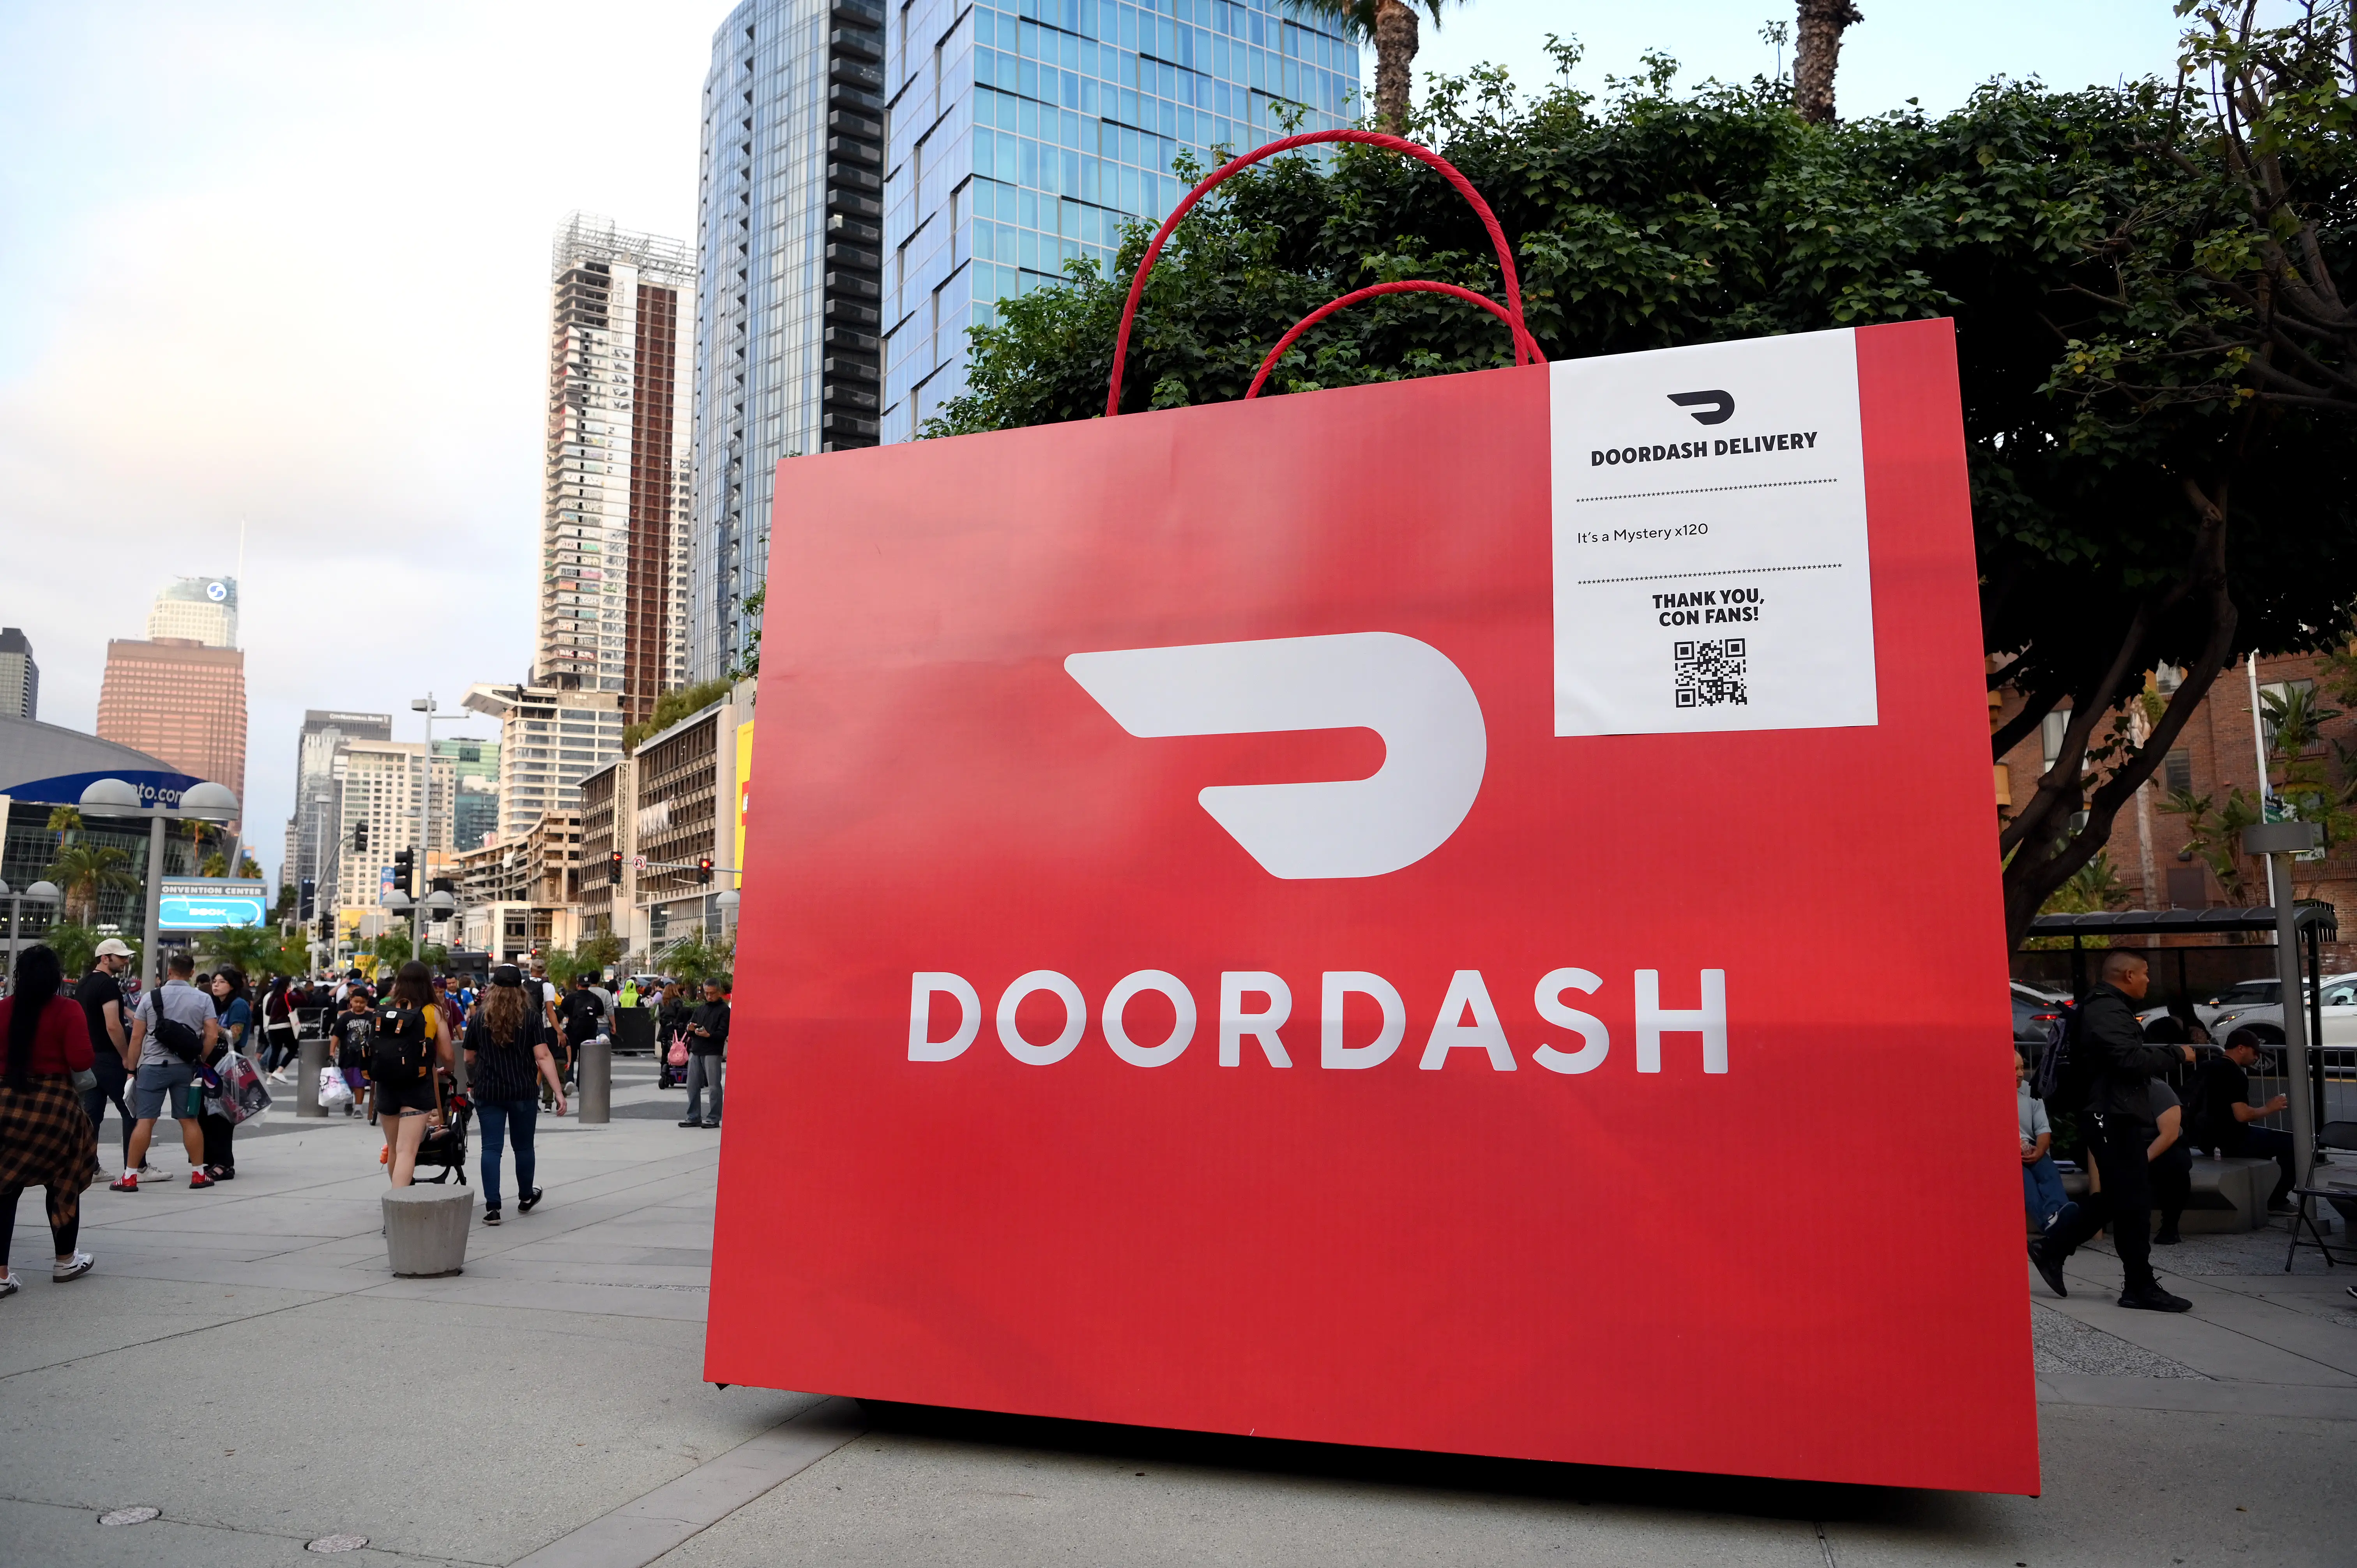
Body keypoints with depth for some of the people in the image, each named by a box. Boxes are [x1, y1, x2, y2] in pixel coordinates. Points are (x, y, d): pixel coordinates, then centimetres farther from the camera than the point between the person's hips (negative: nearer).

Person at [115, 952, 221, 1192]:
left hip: (153, 1066, -1)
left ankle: (130, 1176, 0)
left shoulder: (150, 998, 0)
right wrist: (200, 1059, 8)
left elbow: (137, 1037, 0)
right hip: (185, 1068, 1)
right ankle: (198, 1174, 11)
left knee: (145, 1121, 0)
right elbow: (212, 1035, -6)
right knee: (189, 1121, 8)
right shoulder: (203, 999, 0)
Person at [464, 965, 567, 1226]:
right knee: (523, 1146, 15)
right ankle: (525, 1198, 32)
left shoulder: (479, 1018, 1)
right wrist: (559, 1093, -12)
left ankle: (492, 1208, -4)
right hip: (523, 1092, 0)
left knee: (491, 1148, 2)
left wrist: (474, 1081, 30)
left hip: (488, 1093, 0)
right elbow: (543, 1057, -11)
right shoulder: (531, 1017, -4)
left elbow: (469, 1059, 9)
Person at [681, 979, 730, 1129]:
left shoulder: (724, 1010, -1)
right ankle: (694, 1117, 17)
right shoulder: (700, 1009, 19)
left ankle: (714, 1118, 3)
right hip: (696, 1051, 6)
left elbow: (723, 1033, -10)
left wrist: (708, 1035, -26)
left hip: (713, 1053, -6)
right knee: (693, 1085, 8)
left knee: (714, 1086, -3)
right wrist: (690, 1029, -6)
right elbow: (689, 1025, 17)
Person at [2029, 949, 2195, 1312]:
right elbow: (2132, 1060, -25)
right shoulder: (2106, 1012, -17)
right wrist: (2176, 1054, -14)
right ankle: (2140, 1287, 1)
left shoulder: (2110, 1009, 20)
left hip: (2118, 1118, 11)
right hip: (2116, 1119, -11)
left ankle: (2051, 1249, 17)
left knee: (2116, 1197, 15)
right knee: (2133, 1203, -5)